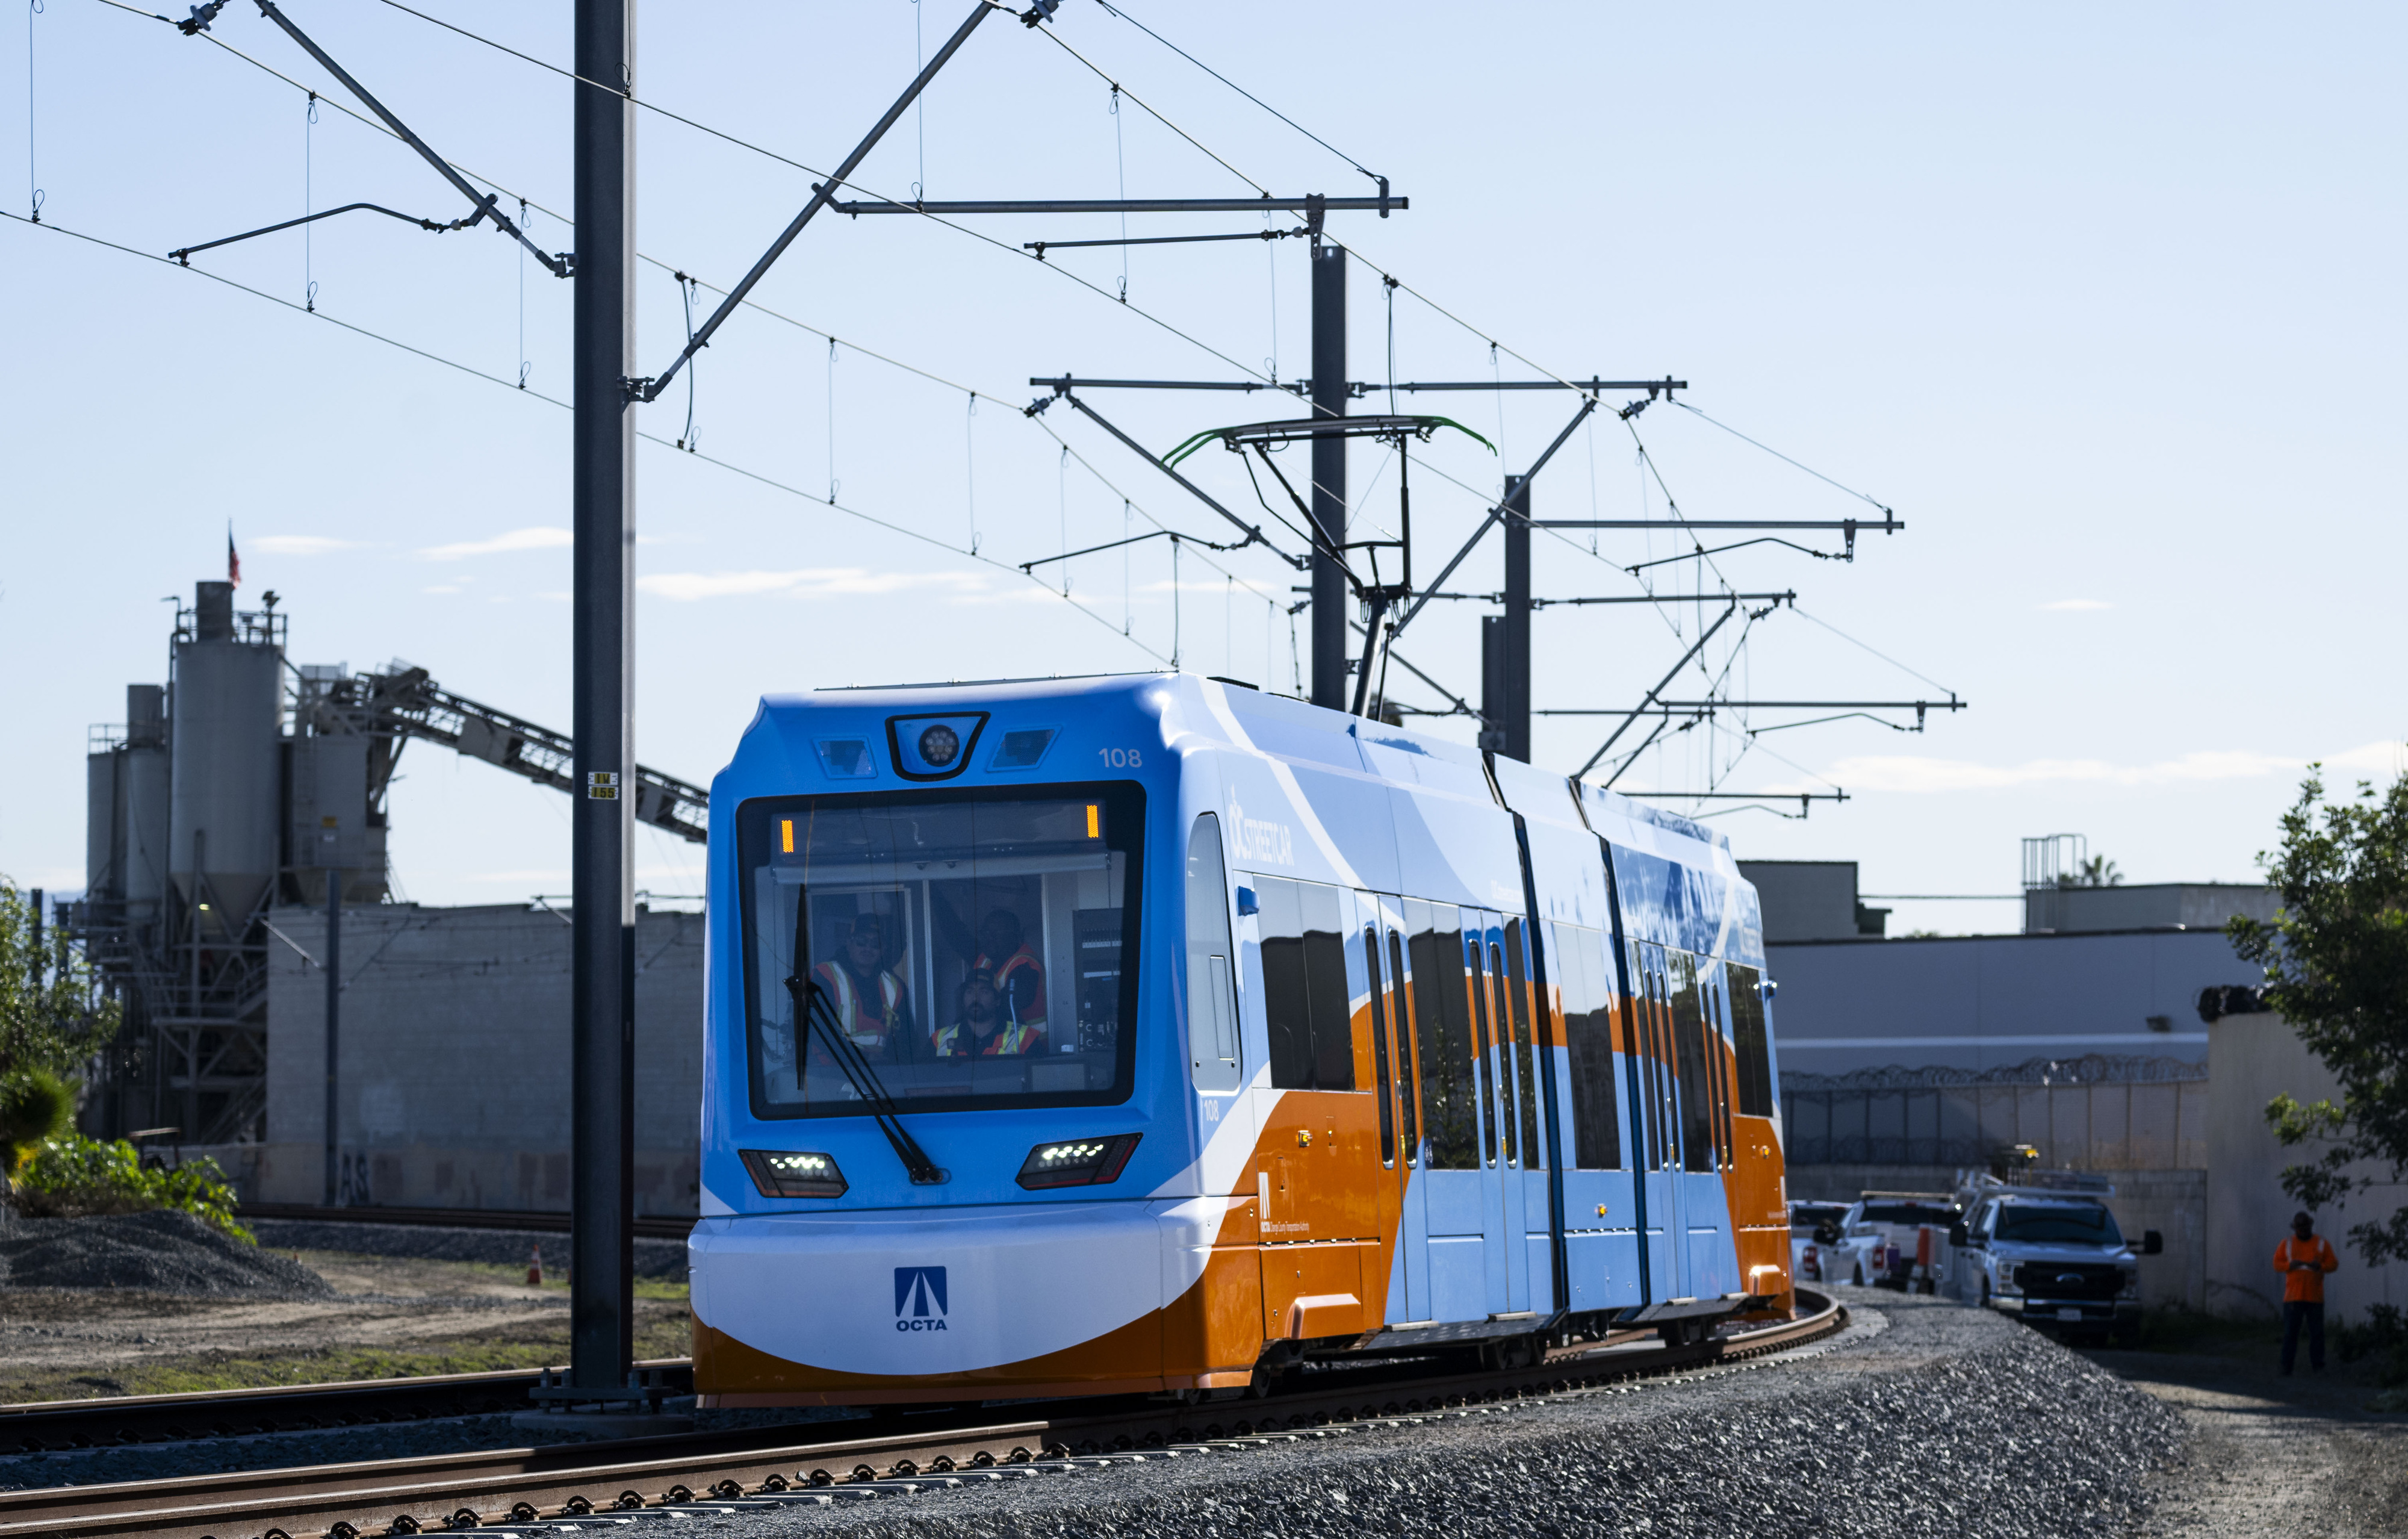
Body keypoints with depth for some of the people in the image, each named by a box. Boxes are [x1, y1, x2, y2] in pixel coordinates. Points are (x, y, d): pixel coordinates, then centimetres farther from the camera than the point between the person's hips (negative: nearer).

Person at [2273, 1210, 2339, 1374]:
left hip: (2315, 1297, 0)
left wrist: (2320, 1266, -16)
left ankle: (2318, 1365, 6)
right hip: (2293, 1297, 0)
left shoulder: (2322, 1243, 7)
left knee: (2317, 1333, 1)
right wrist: (2290, 1265, -14)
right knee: (2290, 1331, -3)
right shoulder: (2287, 1244, 8)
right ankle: (2287, 1365, 1)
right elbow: (2277, 1264, 6)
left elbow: (2333, 1264, 4)